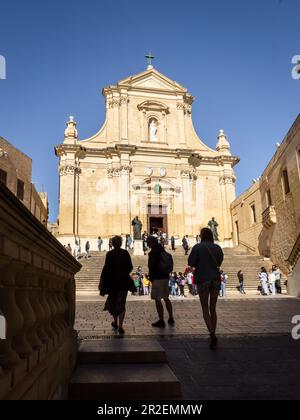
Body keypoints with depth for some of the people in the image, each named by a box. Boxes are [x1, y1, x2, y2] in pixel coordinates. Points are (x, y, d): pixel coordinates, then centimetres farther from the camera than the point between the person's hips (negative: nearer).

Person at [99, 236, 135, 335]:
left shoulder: (109, 254, -9)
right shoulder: (125, 253, -3)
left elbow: (106, 268, -11)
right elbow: (130, 267, 1)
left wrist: (102, 280, -1)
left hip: (112, 281, -1)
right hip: (124, 281, 1)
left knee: (112, 301, 18)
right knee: (122, 303, 6)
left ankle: (116, 322, 32)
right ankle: (120, 326, -3)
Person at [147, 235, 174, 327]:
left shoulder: (153, 253, -15)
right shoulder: (163, 251, 10)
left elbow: (151, 267, -17)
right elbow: (169, 265, 15)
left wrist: (151, 278, -5)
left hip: (157, 278, -9)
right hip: (165, 277, 9)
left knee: (157, 300, -1)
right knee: (166, 298, 18)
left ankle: (161, 321, 3)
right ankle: (171, 318, 25)